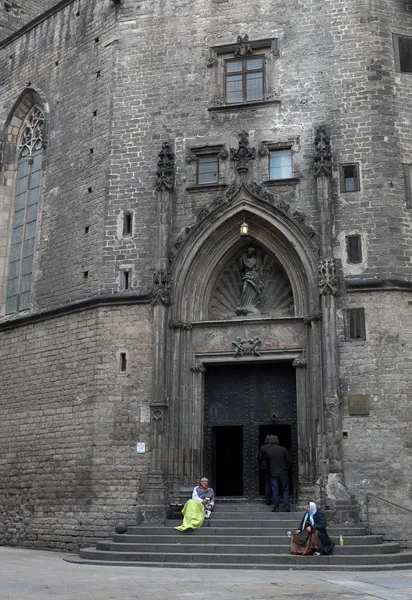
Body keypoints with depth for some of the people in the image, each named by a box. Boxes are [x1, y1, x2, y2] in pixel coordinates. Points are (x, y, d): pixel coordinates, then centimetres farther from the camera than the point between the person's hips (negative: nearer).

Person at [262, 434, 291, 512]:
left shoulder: (267, 450, -3)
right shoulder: (283, 449, -3)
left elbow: (267, 462, 4)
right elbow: (288, 461, 0)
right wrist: (287, 470, 14)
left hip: (273, 473, 0)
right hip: (283, 473, 0)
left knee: (275, 490, 4)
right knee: (285, 489, 9)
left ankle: (276, 507, 3)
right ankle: (286, 506, 1)